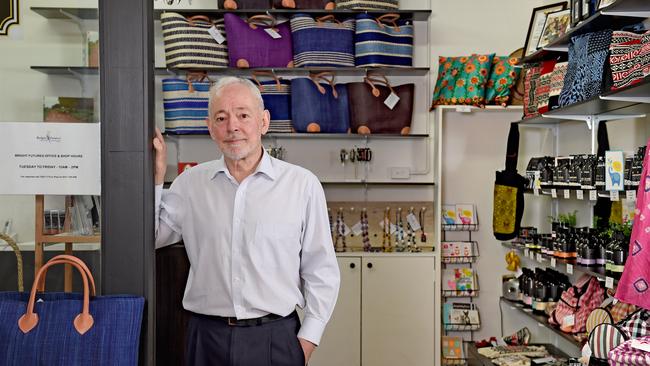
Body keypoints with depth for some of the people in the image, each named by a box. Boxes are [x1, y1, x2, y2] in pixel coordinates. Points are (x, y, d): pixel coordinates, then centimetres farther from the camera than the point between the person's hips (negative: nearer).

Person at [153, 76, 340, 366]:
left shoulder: (302, 185, -5)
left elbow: (321, 271, -1)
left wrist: (307, 339, -4)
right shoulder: (190, 183, 4)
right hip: (206, 338, 2)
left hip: (275, 338, -2)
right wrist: (156, 178, -2)